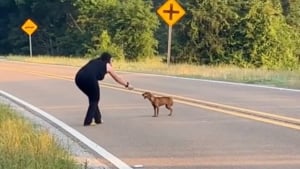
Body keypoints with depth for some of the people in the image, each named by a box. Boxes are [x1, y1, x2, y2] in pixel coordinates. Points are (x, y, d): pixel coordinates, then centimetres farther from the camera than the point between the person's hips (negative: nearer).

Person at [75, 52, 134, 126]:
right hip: (89, 78, -6)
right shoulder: (107, 65, 21)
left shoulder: (93, 62, 34)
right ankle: (88, 121, 6)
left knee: (92, 98, 25)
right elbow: (117, 78, 32)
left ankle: (97, 118, 32)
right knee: (94, 100, 14)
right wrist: (127, 84, 46)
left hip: (78, 78, 6)